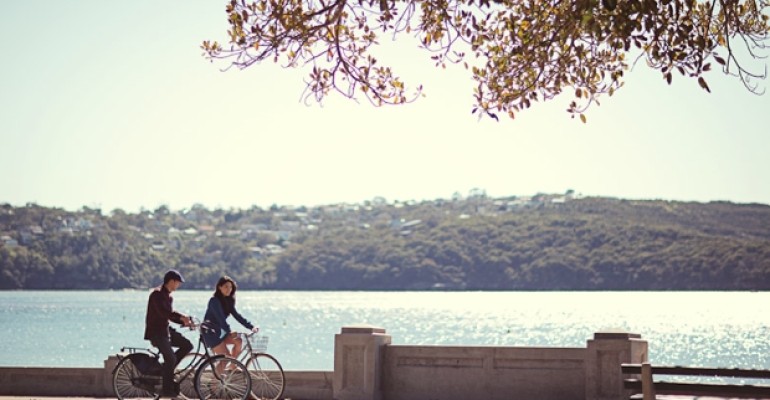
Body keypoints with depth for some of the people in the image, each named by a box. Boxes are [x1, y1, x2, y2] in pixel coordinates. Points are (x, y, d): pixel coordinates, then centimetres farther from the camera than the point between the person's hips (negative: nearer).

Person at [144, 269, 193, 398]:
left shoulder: (168, 296, 15)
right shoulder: (157, 294, -15)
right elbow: (162, 312, -29)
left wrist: (184, 322, 2)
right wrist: (182, 317, -35)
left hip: (165, 330, 9)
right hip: (155, 331, -9)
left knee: (187, 345, -1)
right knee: (171, 358, -17)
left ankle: (167, 368, 8)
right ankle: (167, 389, -7)